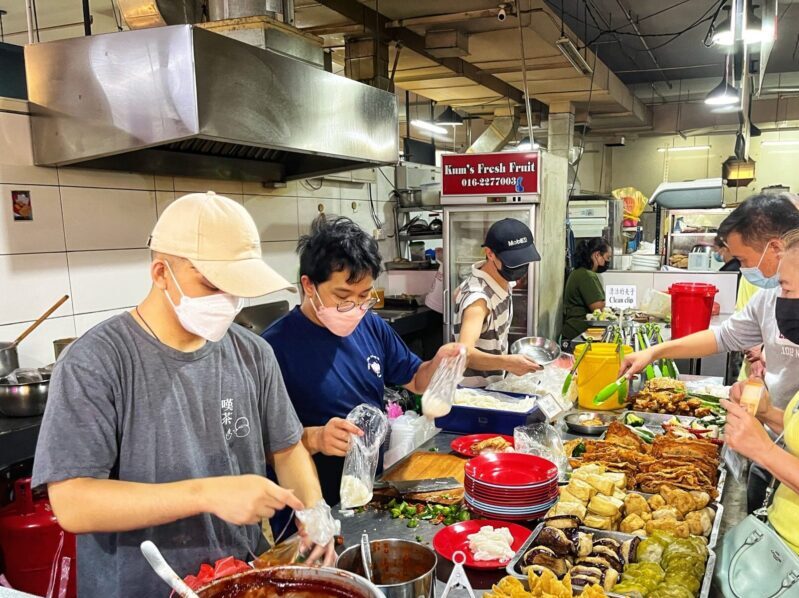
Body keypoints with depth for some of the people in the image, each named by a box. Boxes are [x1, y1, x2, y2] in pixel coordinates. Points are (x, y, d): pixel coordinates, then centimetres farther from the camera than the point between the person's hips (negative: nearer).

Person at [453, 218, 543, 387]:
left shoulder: (503, 281, -4)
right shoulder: (478, 297, -30)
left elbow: (459, 293, 15)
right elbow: (464, 352, -44)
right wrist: (506, 362, -58)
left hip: (493, 384, 8)